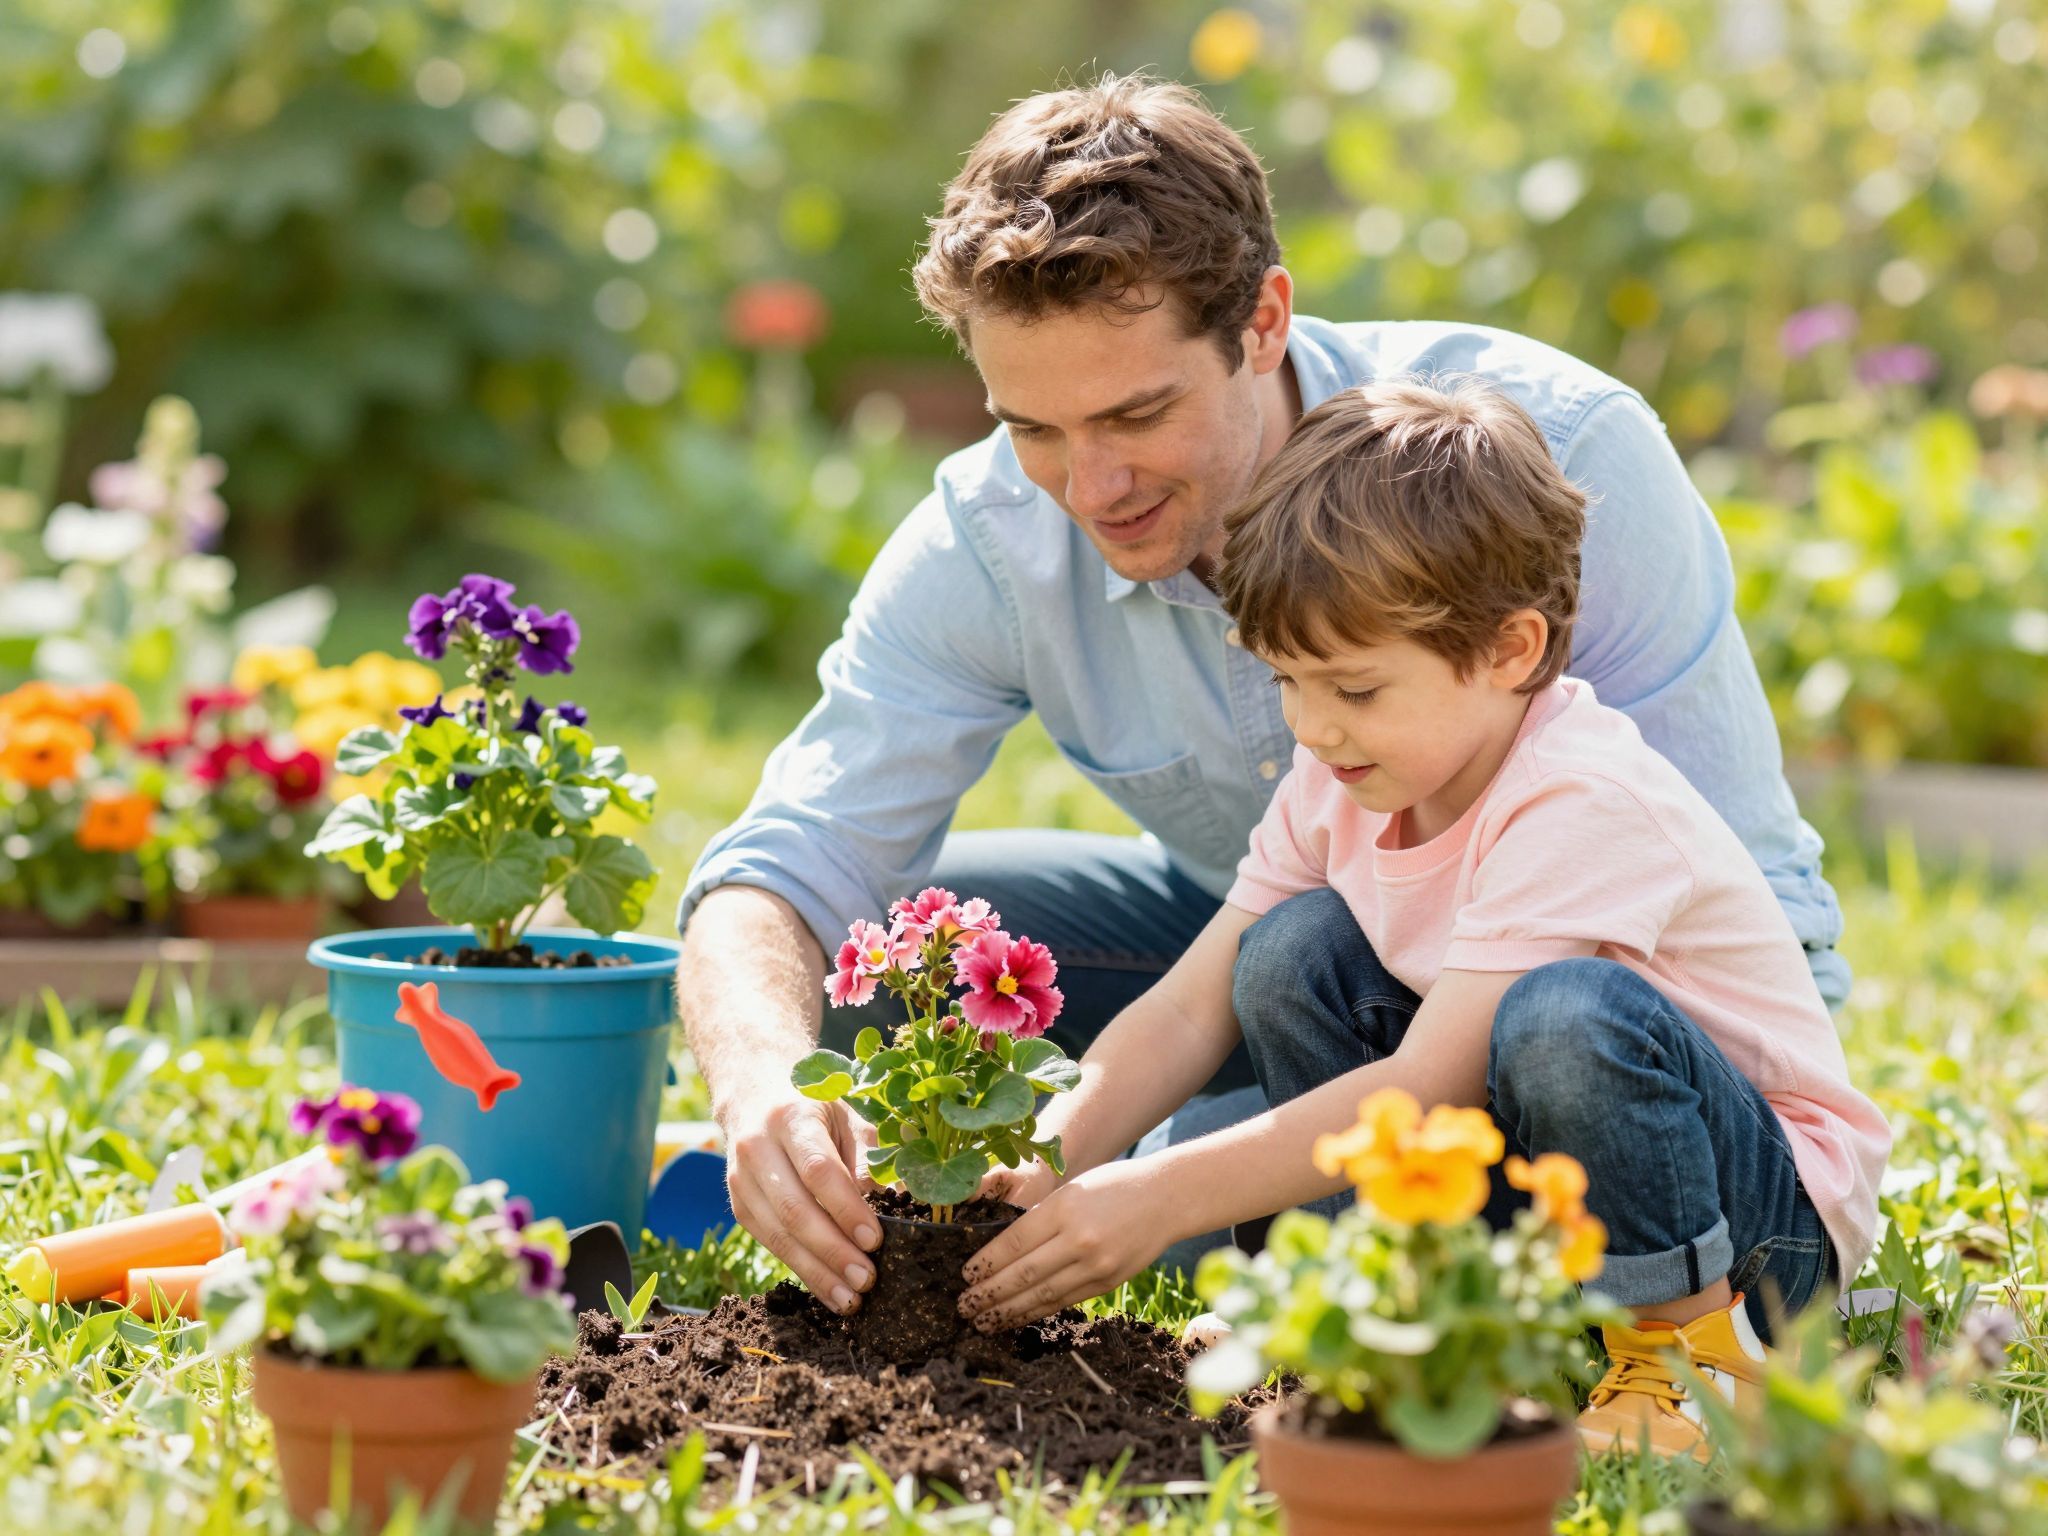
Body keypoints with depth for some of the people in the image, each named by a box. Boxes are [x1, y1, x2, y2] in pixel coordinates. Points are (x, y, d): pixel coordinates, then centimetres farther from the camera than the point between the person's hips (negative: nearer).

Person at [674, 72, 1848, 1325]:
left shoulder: (1555, 453, -30)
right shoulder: (993, 538, -19)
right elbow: (783, 864, -19)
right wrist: (764, 1082, -46)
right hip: (1284, 946, 4)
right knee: (856, 942, -15)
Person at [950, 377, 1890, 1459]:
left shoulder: (1578, 804, -27)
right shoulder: (1342, 784, -2)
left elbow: (1426, 1088, -31)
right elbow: (1190, 1008, -3)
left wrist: (1160, 1198, -32)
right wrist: (1046, 1163, -20)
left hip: (1767, 1213, -7)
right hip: (1521, 1198, 7)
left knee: (1570, 1013, -37)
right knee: (1292, 948, -8)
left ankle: (1688, 1346, -15)